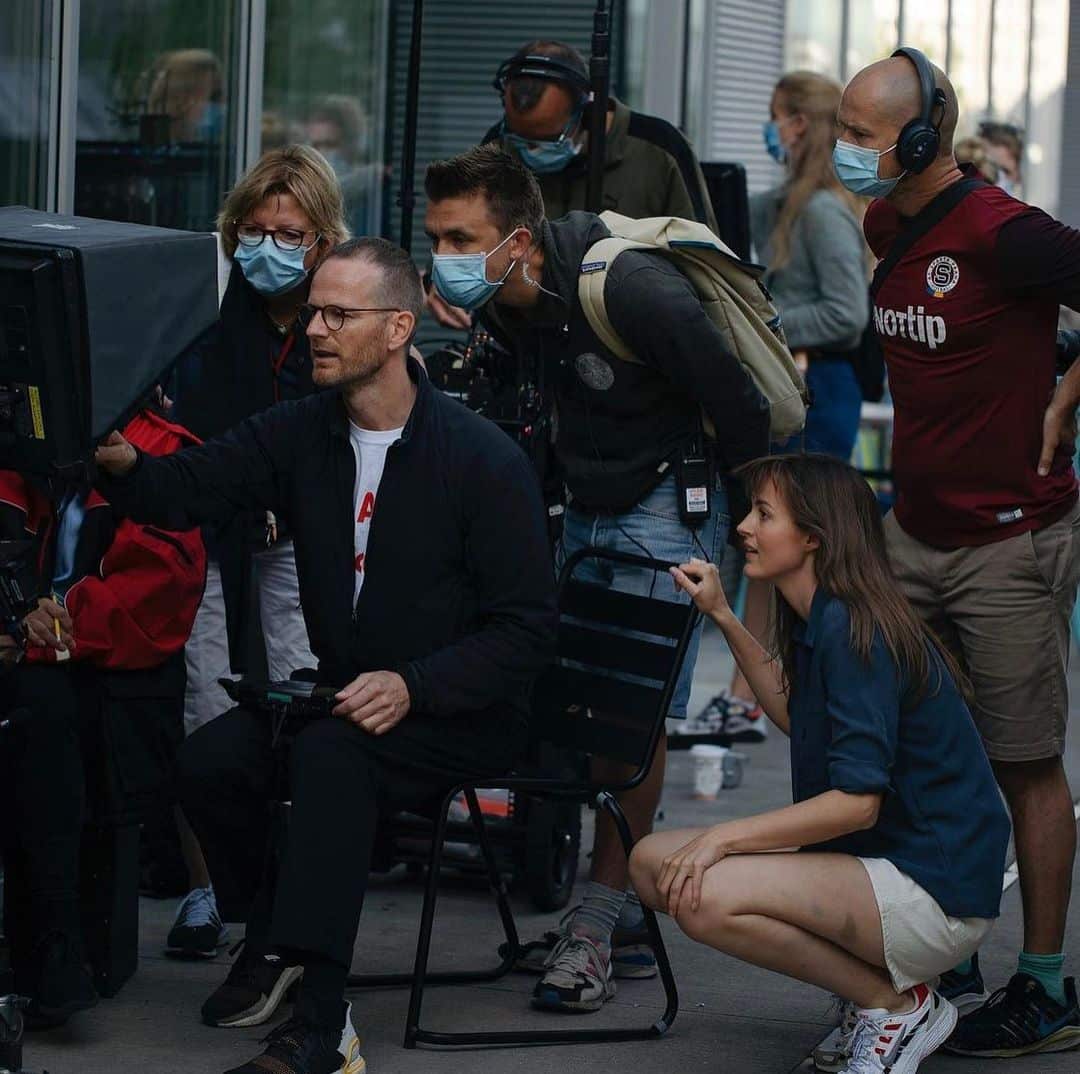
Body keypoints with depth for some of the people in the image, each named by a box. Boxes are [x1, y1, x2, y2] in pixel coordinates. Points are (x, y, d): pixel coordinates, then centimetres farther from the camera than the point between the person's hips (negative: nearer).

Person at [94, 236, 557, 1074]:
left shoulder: (485, 460, -11)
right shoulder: (299, 433, 4)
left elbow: (526, 629, -12)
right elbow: (188, 488, -12)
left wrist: (414, 687, -25)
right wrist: (123, 461, -35)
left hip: (459, 716, -5)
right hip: (340, 693, 5)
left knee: (329, 753, -34)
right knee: (210, 759, -21)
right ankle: (271, 935, 8)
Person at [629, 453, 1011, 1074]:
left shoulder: (852, 628, -20)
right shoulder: (823, 620, 9)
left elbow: (858, 800, -25)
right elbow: (800, 719, 25)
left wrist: (725, 837, -21)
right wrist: (723, 618, 20)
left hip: (938, 894, -10)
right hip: (876, 860, 10)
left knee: (704, 896, -27)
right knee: (655, 864, 5)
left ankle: (899, 1006, -7)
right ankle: (872, 988, 8)